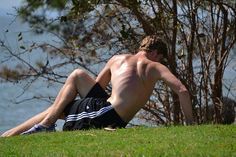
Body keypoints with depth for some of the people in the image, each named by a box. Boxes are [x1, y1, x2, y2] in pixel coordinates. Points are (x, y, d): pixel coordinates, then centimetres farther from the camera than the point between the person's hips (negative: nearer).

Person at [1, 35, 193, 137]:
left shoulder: (117, 59, 14)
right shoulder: (156, 67, 10)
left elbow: (97, 86, 27)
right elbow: (182, 91, -4)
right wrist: (190, 125, 2)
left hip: (104, 111, -2)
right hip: (117, 122, 2)